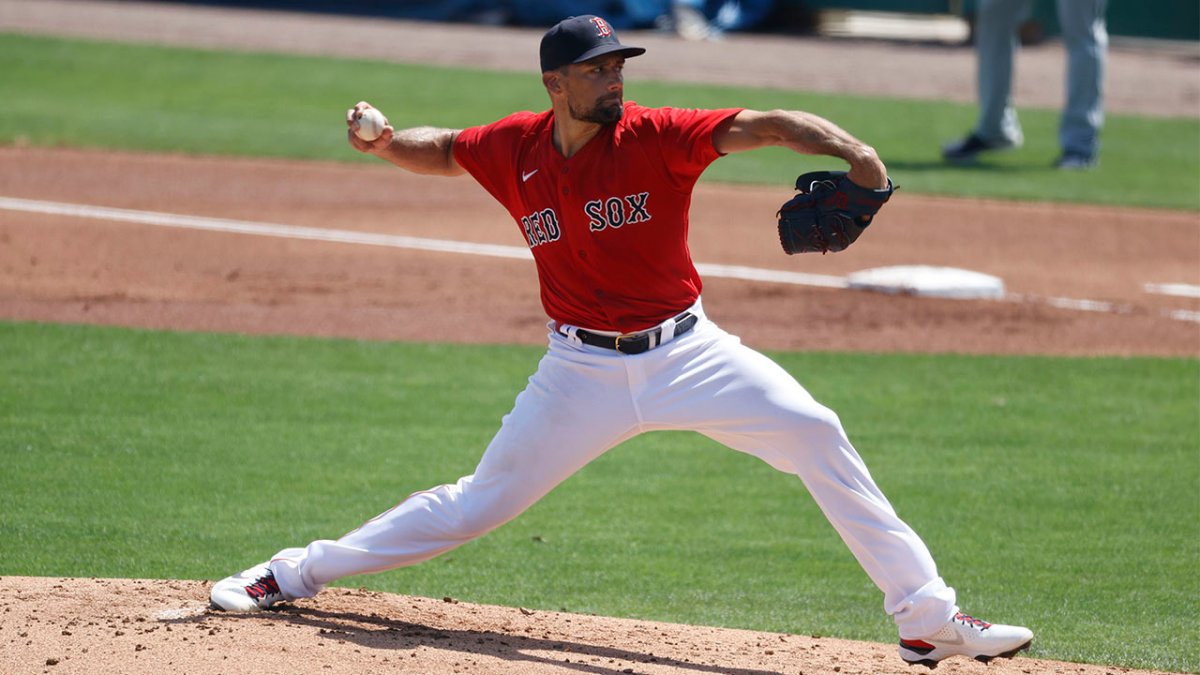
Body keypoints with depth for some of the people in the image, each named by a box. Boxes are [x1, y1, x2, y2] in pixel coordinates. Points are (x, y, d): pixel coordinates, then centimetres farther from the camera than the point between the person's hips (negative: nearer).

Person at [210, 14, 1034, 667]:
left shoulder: (655, 138, -14)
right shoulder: (516, 148, -4)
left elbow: (760, 126, -27)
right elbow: (442, 150, 15)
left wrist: (843, 146, -45)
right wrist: (383, 143, -6)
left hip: (686, 351, -1)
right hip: (584, 369, 1)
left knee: (817, 436, -15)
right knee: (480, 503, 3)